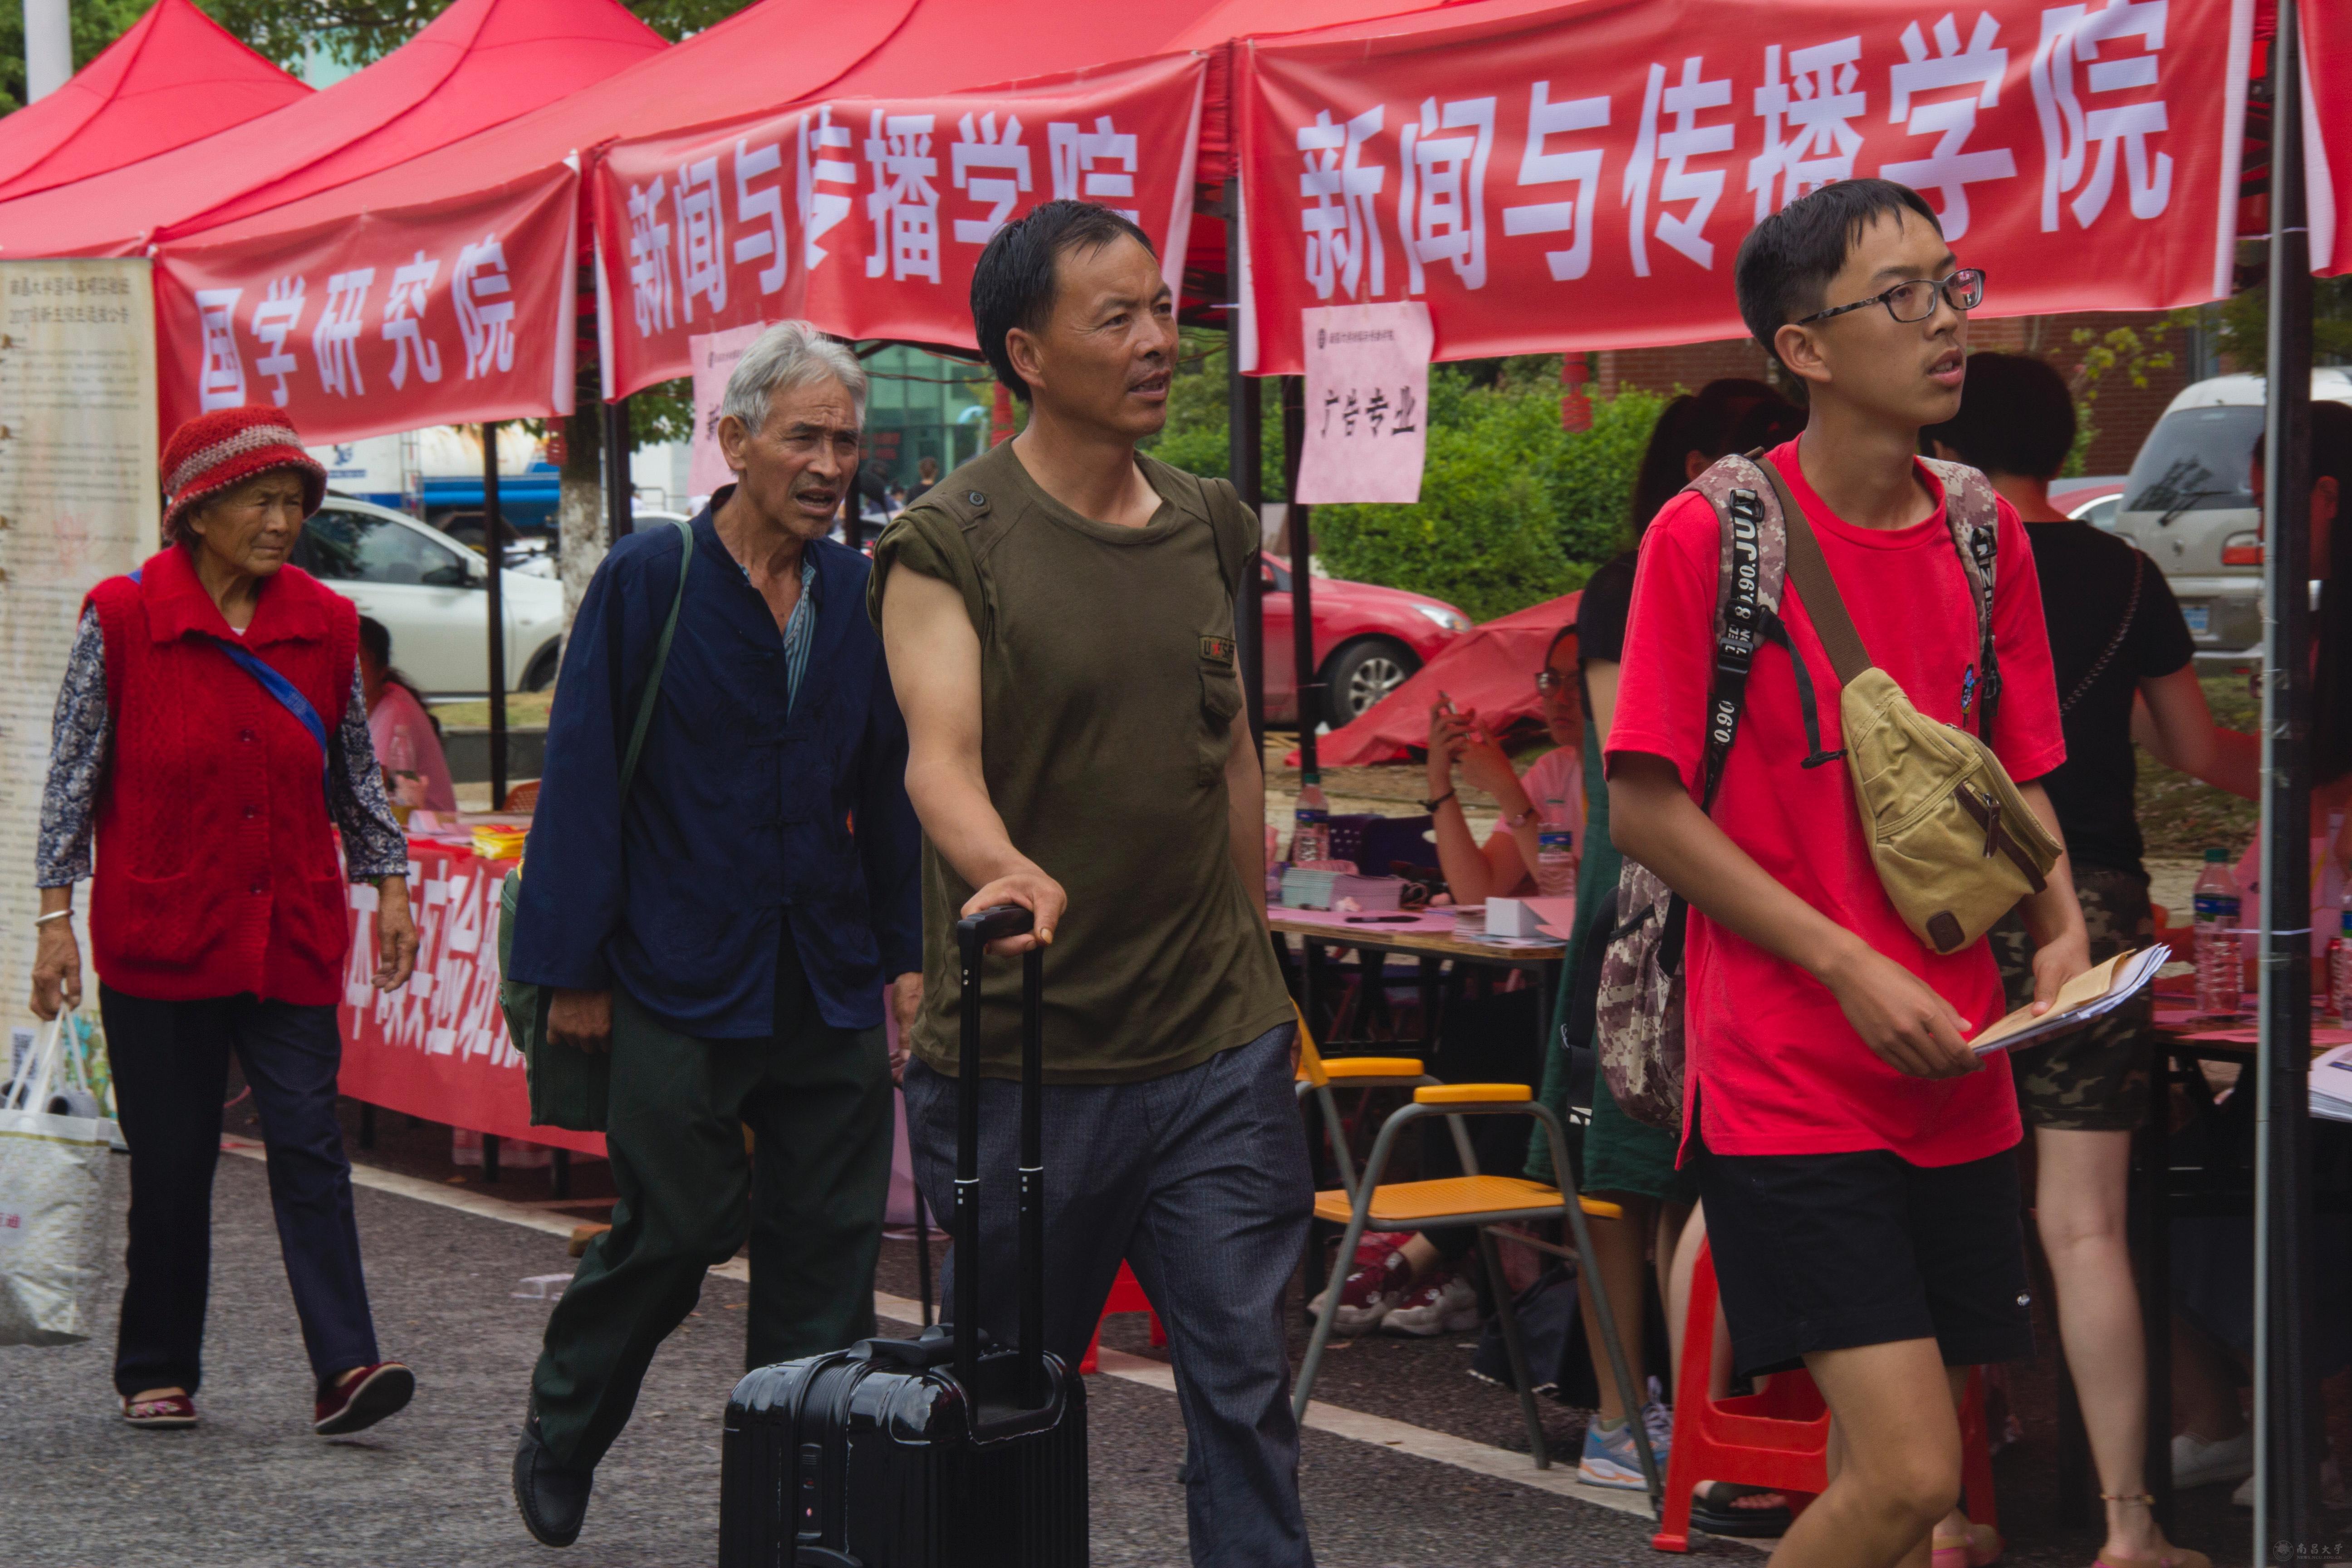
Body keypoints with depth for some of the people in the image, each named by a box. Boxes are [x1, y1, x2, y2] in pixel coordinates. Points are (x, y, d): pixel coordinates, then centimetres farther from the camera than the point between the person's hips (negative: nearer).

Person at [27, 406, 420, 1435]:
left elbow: (355, 774, 16)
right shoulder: (122, 620, -3)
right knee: (171, 1163, 5)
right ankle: (158, 1373, 19)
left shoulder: (324, 626, 6)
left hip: (293, 939, 2)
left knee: (310, 1146, -7)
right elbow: (73, 776, 1)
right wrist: (56, 918, -2)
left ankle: (344, 1369, -11)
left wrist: (390, 884, 10)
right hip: (160, 940, -2)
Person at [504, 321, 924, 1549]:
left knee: (827, 1243, 4)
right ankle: (558, 1436, 26)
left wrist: (904, 951, 9)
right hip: (679, 986, -4)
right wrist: (571, 972, -9)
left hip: (830, 987, 4)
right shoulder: (647, 582, -7)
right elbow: (582, 781, -7)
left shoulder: (860, 595, 7)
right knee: (677, 1229, 2)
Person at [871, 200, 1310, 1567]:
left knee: (1247, 1380, 1)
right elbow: (941, 755, -22)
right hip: (1026, 1052, -4)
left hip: (1221, 1047, 4)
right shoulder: (952, 544, -7)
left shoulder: (1211, 528, 11)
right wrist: (1007, 873, -43)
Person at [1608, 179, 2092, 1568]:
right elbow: (1645, 808, -9)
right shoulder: (1710, 534, -9)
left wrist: (2062, 937, -2)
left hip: (1955, 1081, 6)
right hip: (1790, 1081, -6)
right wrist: (1851, 968, -15)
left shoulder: (1987, 538, 8)